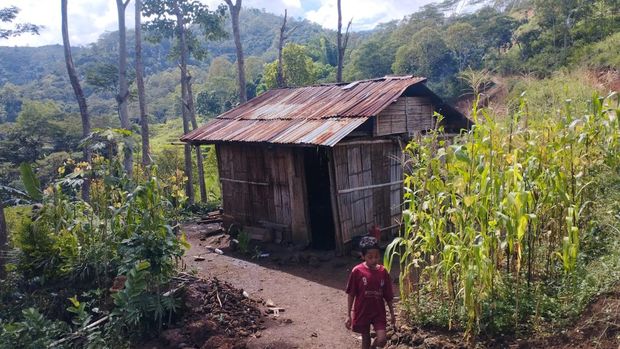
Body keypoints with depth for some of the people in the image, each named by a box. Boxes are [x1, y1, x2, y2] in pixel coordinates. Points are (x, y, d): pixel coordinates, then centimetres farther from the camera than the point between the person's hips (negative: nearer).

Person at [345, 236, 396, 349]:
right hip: (362, 312, -2)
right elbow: (351, 294, -7)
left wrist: (392, 313, 7)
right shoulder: (357, 271, -15)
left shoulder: (383, 272, -7)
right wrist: (349, 315, -6)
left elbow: (388, 296, 2)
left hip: (379, 312, 2)